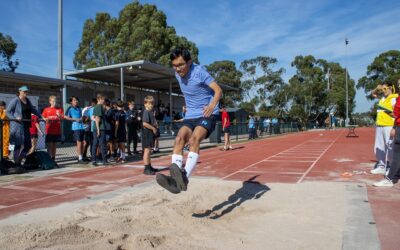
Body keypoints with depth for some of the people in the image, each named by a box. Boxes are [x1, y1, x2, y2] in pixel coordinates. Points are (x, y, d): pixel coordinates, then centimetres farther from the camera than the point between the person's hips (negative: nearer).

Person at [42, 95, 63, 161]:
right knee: (49, 144, -4)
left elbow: (62, 119, 6)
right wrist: (46, 120, -12)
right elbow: (43, 118, 8)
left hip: (57, 130, 2)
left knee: (55, 144, 9)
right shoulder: (46, 109, 7)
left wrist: (59, 116, -13)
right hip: (49, 130, -2)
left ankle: (53, 157, 16)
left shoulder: (60, 109, 9)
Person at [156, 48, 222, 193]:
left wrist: (212, 105, -40)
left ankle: (184, 177, -43)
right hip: (190, 116, 6)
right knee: (179, 139, -20)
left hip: (207, 114, -6)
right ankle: (175, 180, -29)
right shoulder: (178, 74, 7)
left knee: (194, 140, -31)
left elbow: (218, 90, -21)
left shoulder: (199, 71, -14)